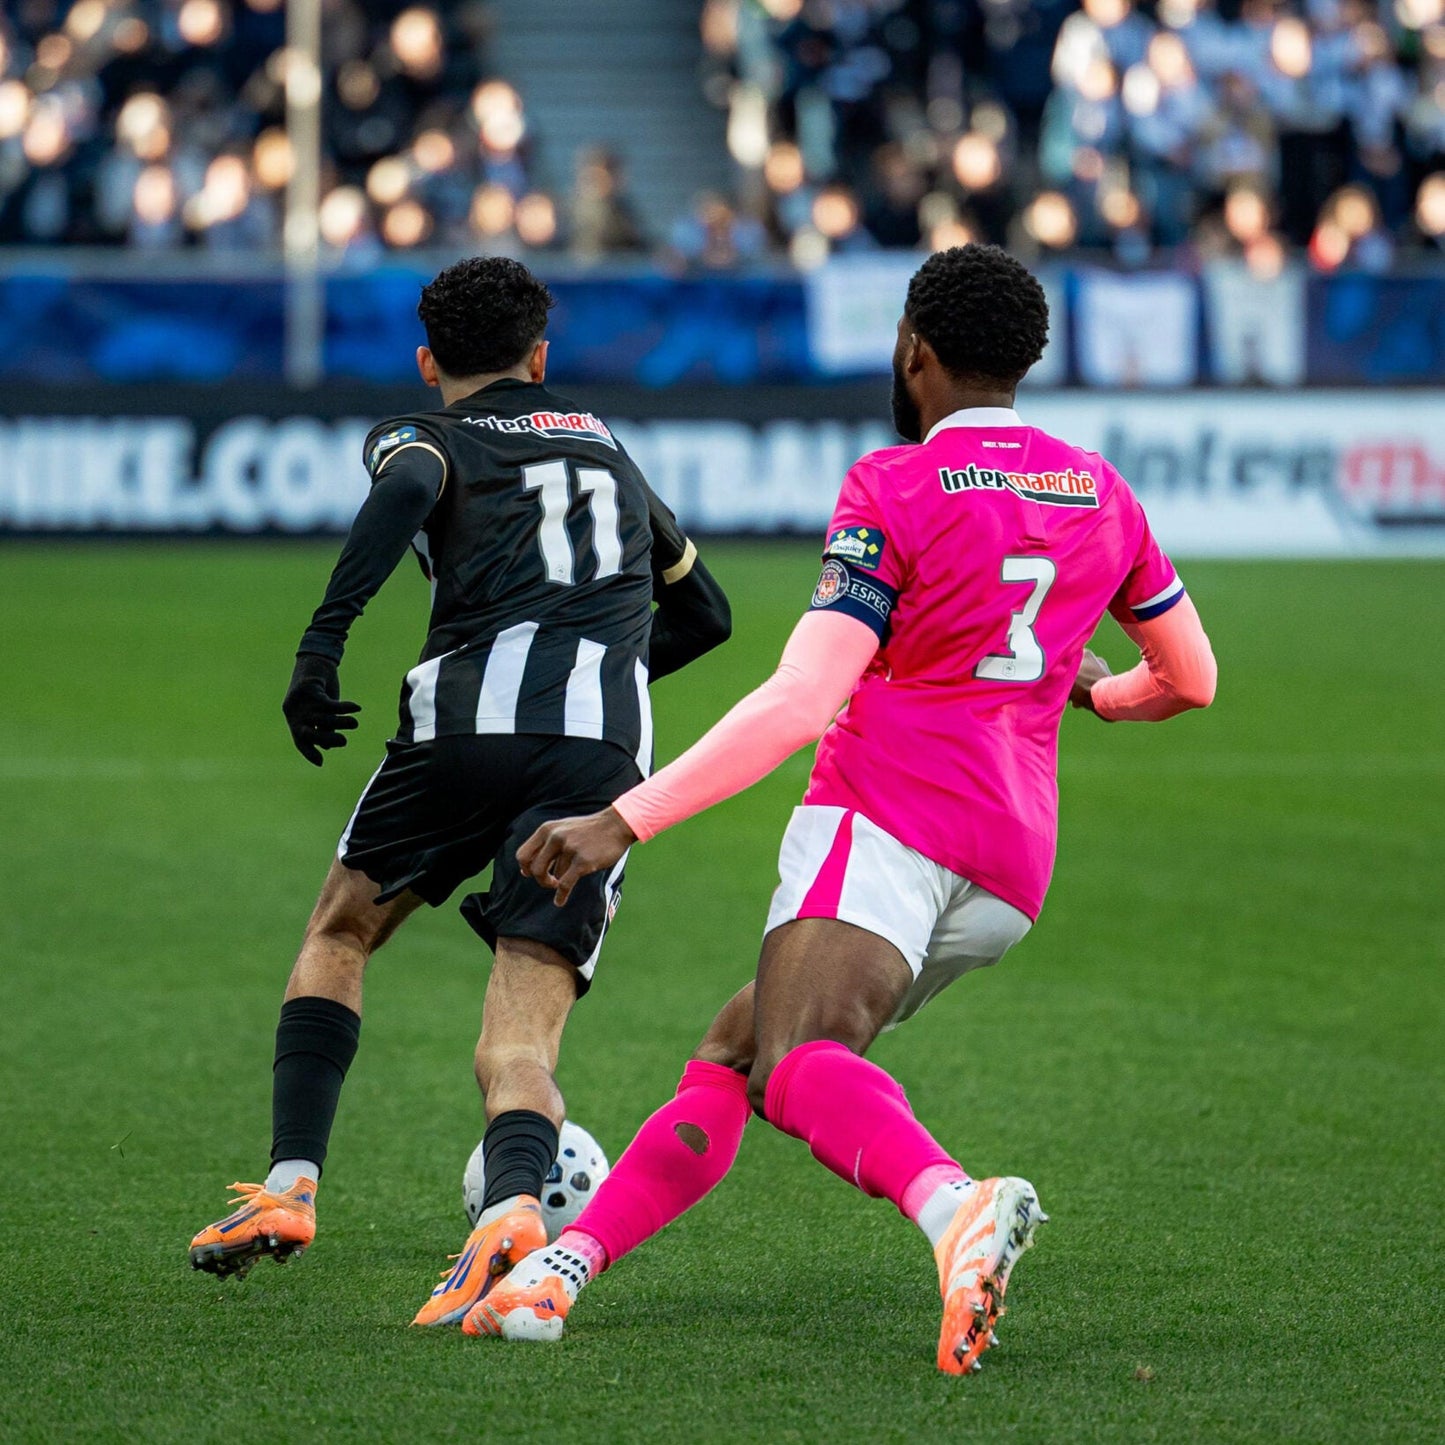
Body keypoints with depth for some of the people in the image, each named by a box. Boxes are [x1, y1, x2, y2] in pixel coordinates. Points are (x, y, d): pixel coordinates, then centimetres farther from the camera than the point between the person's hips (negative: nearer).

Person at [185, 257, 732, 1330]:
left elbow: (406, 492, -10)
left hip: (469, 716, -2)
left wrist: (321, 646, -13)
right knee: (521, 1040, -5)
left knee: (338, 938, 24)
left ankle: (291, 1186, 11)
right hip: (605, 750, 2)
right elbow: (704, 611, 40)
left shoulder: (422, 436, 17)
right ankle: (512, 1204, -37)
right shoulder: (606, 447, 32)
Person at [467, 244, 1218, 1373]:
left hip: (890, 812, -7)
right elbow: (1192, 679, 28)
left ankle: (954, 1205, -58)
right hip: (1015, 865, 8)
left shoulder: (894, 488, -1)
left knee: (789, 1069, -30)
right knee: (729, 1054, 17)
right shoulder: (1102, 492, 17)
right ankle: (558, 1269, 9)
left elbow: (800, 703, -11)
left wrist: (623, 823, -11)